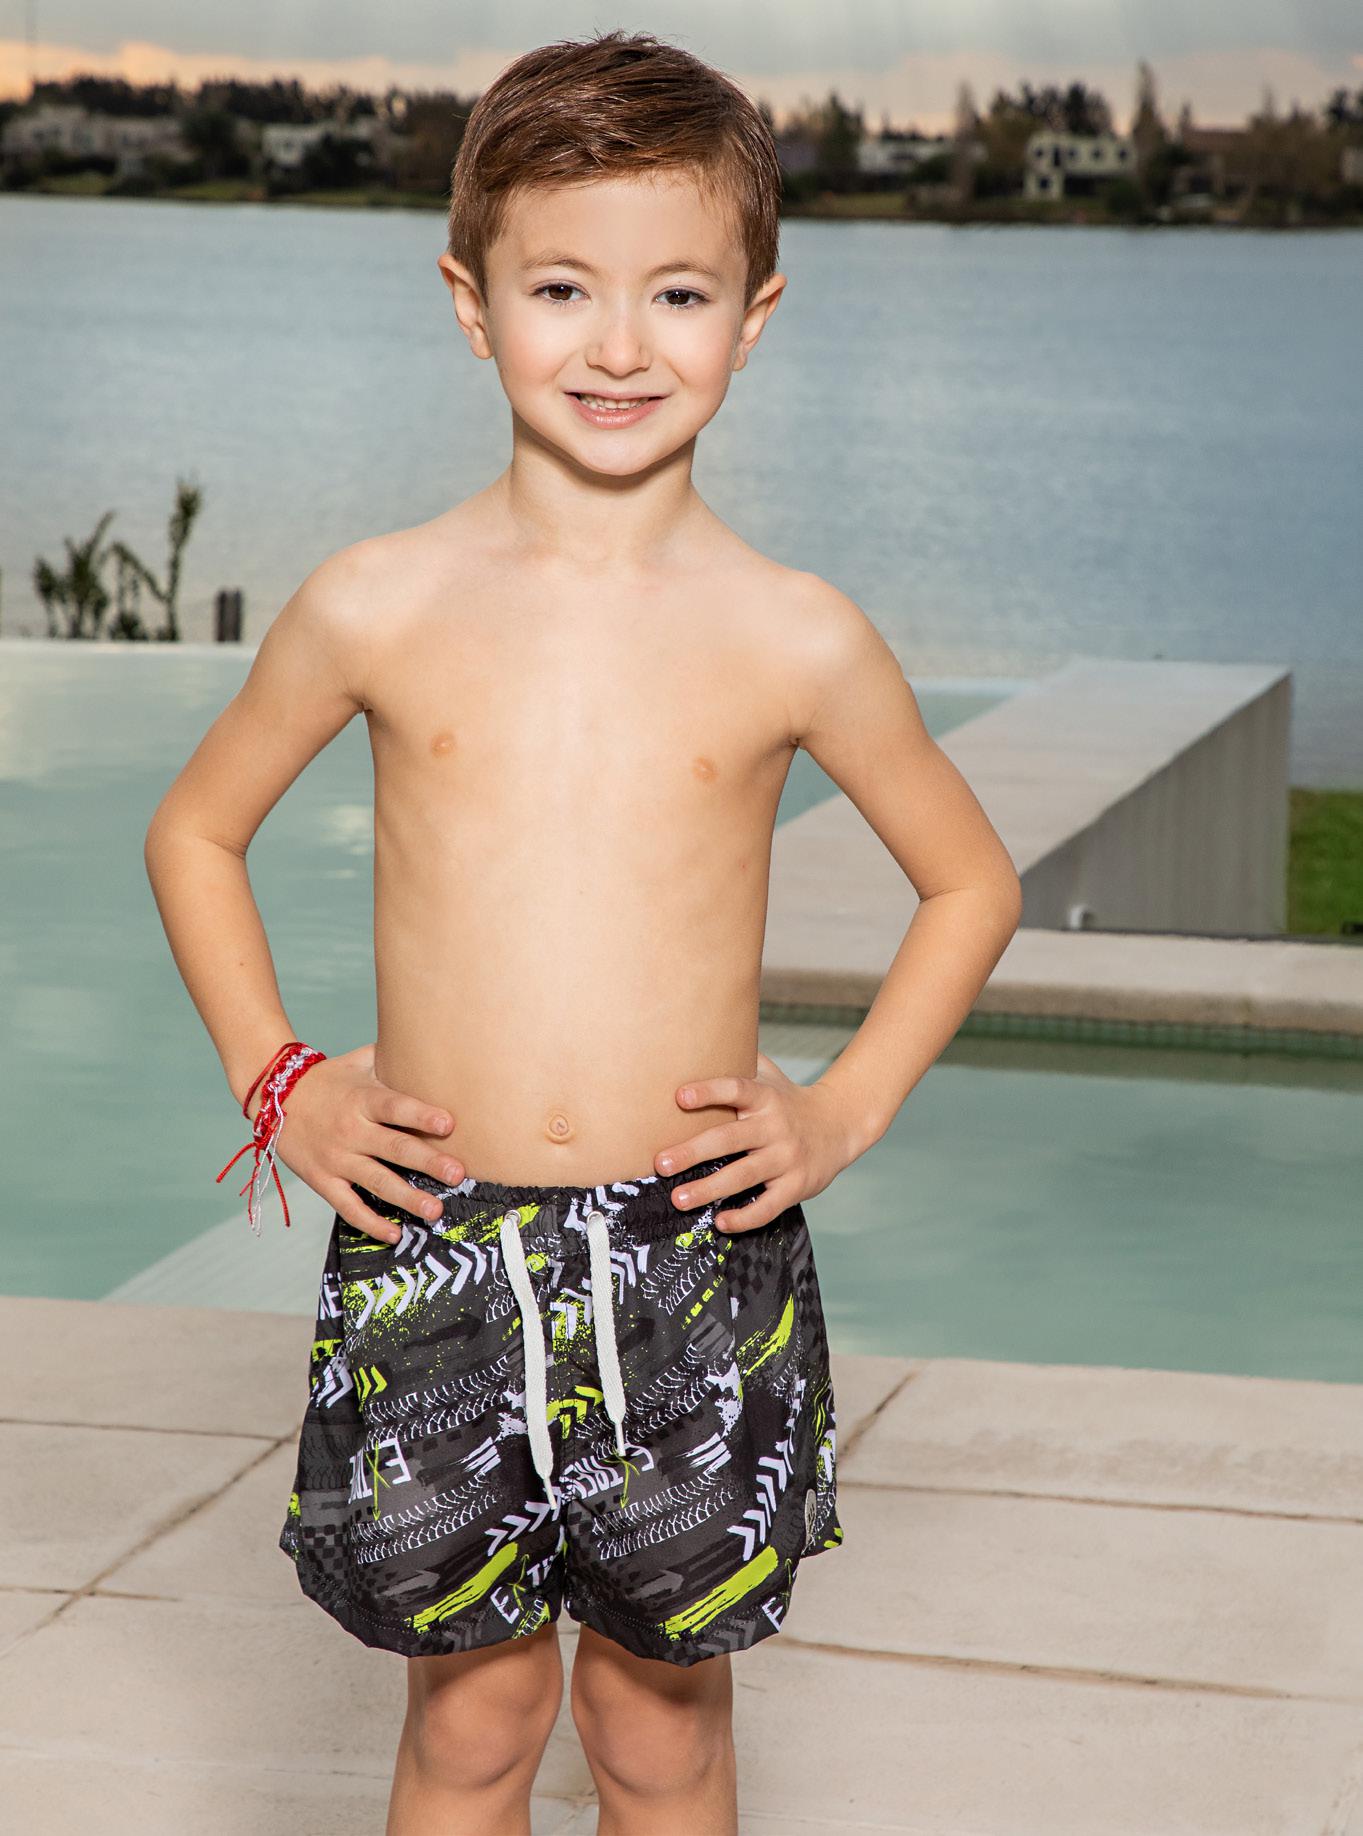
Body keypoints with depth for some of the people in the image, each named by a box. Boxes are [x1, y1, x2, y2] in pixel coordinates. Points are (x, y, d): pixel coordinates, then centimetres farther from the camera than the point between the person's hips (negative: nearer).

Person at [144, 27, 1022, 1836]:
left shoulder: (793, 638, -2)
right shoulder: (376, 607, -1)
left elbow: (972, 881, 12)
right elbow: (196, 829, 14)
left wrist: (845, 1109, 1)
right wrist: (273, 1080, 4)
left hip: (697, 1262, 0)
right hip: (431, 1252, 0)